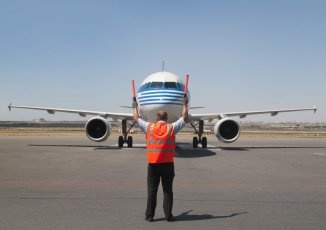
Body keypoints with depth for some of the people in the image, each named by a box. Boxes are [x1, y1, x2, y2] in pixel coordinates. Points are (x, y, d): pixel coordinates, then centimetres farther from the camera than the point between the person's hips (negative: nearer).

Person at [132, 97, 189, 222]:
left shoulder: (149, 127, 2)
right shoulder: (172, 128, 0)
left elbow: (136, 118, 15)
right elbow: (184, 117, 12)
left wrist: (135, 106, 31)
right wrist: (185, 103, 25)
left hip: (152, 164, 1)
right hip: (167, 164, -1)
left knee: (152, 190, 7)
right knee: (167, 191, 6)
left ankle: (149, 215, 11)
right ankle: (168, 215, 8)